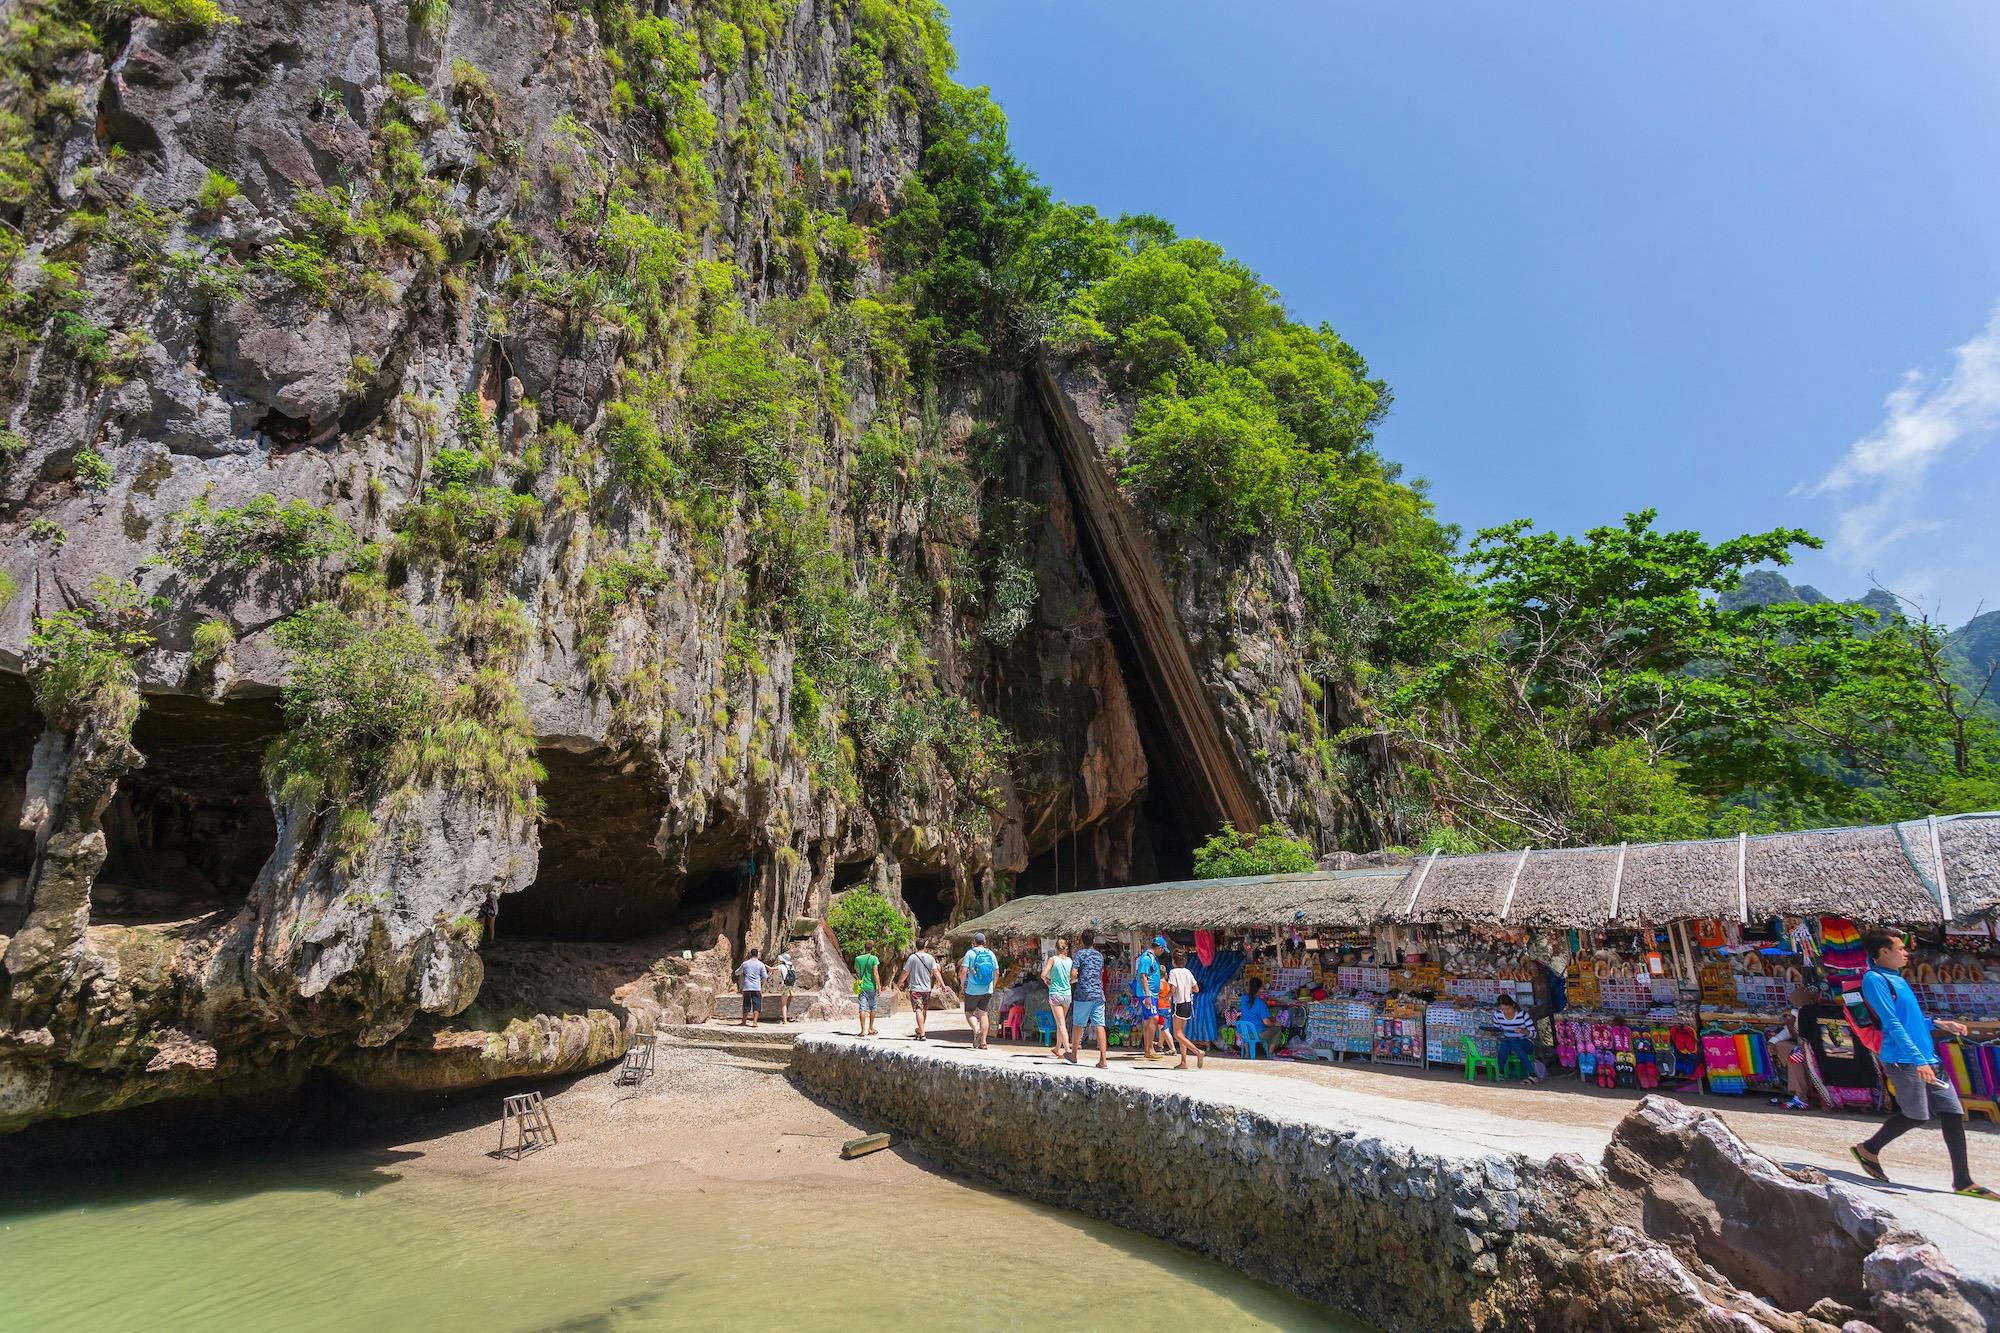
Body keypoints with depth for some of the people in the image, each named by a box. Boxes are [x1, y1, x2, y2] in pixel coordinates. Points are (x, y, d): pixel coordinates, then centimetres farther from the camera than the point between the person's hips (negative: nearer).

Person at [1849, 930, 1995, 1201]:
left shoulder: (1897, 978, 17)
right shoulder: (1874, 979, -13)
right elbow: (1892, 1023, -19)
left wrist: (1938, 1023, 16)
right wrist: (1917, 1060, -23)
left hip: (1927, 1058, 9)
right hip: (1904, 1060, -9)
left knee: (1953, 1112, 4)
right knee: (1916, 1115, -2)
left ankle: (1963, 1181, 10)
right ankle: (1869, 1150, 17)